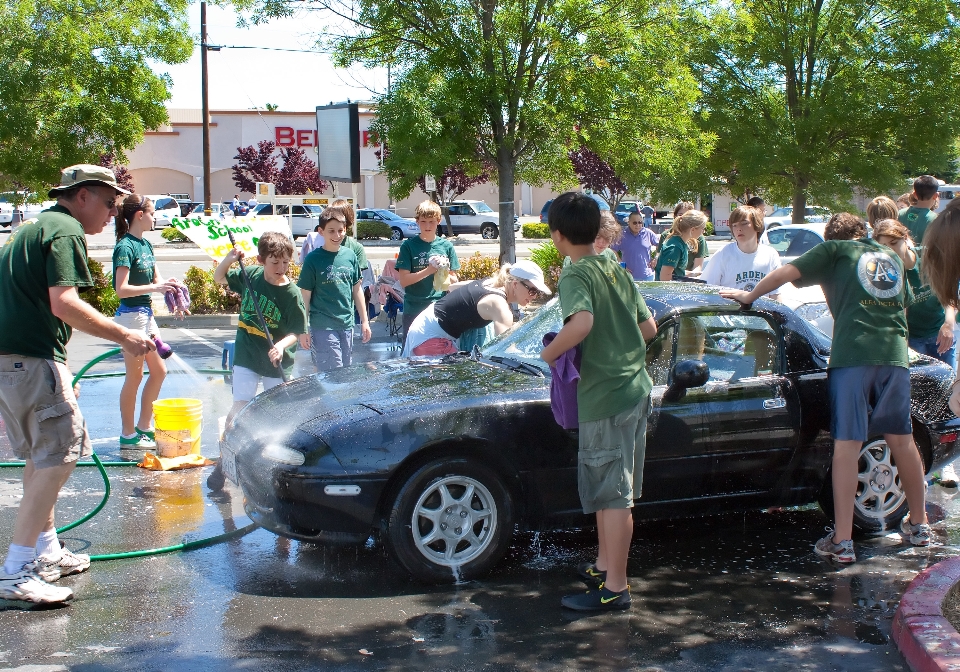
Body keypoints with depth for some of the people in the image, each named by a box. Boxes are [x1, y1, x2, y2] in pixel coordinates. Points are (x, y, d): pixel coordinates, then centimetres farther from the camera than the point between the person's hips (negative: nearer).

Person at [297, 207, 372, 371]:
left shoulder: (350, 256, 5)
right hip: (322, 328, -5)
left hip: (347, 326, 5)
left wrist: (364, 321, 13)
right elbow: (305, 297, -6)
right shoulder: (313, 259, -8)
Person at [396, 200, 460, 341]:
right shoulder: (408, 246, -1)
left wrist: (444, 272, -13)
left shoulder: (446, 246, 5)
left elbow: (454, 281, 9)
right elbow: (403, 280, -8)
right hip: (413, 310, -2)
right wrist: (429, 270, -18)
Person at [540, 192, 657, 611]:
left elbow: (581, 322, -34)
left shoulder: (576, 276, -14)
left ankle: (615, 589, 4)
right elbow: (648, 327, 14)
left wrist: (549, 353, -19)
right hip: (636, 388, 9)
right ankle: (604, 565, 31)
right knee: (609, 490, 19)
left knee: (613, 496, -3)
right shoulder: (616, 270, 12)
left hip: (605, 397, -9)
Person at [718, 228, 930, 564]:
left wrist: (749, 296, 13)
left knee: (846, 445, -5)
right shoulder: (893, 256, 25)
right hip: (895, 356, 5)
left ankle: (842, 541, -6)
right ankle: (918, 524, 30)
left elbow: (785, 272, 2)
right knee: (901, 440, 18)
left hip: (852, 354, -5)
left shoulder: (834, 250, 11)